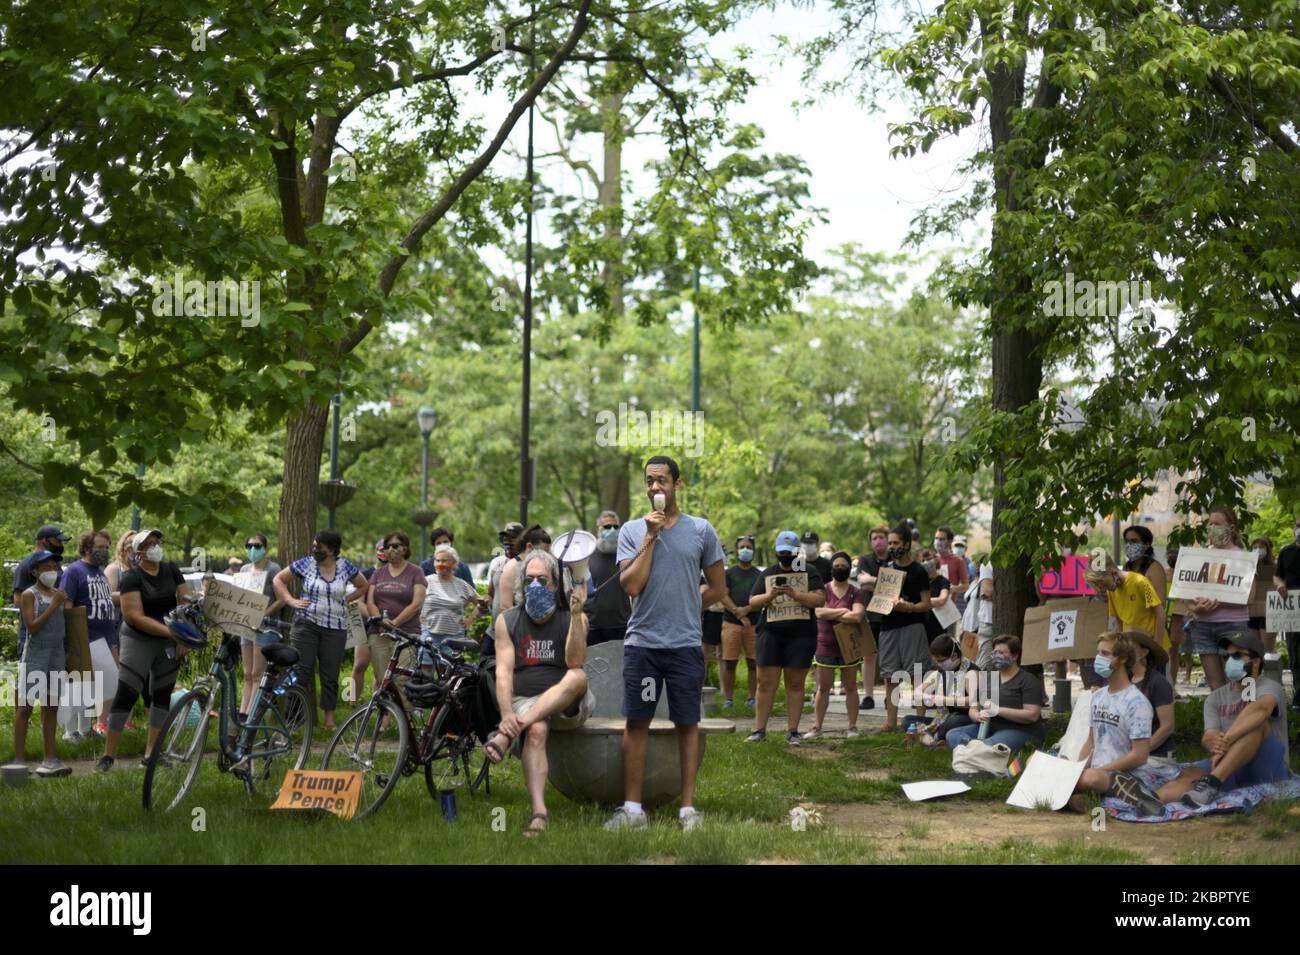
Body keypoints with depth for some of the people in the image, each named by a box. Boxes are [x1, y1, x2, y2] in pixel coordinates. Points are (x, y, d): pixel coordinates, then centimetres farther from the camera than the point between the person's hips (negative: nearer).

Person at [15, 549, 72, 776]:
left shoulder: (58, 594, 11)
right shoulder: (29, 595, -6)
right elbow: (32, 626, -15)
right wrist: (54, 605, -17)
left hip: (57, 654, 6)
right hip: (35, 653, -6)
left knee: (51, 706, 8)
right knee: (26, 705, -3)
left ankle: (49, 759, 11)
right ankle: (19, 759, -3)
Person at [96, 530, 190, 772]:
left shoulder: (172, 571, 3)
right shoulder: (133, 577, -11)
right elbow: (135, 616, -19)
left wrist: (183, 640, -9)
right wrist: (170, 631, -24)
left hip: (169, 643, 5)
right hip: (138, 641, -5)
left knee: (162, 696, 8)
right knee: (125, 695, -9)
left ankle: (151, 753, 16)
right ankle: (108, 754, -4)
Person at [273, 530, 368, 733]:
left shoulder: (345, 566, 4)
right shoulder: (305, 564, 1)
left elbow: (364, 586, 18)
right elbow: (279, 579, 10)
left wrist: (344, 600, 8)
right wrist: (290, 600, -1)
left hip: (335, 627, 1)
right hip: (306, 624, -1)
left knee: (330, 675, 3)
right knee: (302, 669, -7)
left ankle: (330, 720, 8)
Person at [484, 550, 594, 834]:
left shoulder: (572, 618, 3)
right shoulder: (507, 621, 7)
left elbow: (575, 662, -15)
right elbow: (503, 672, -4)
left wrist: (576, 616, -25)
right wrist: (507, 713, -21)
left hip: (569, 705, 0)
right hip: (525, 702, 0)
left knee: (577, 677, -34)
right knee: (536, 731, -35)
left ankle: (507, 736, -39)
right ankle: (539, 812, -46)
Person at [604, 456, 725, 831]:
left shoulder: (701, 531, 4)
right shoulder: (631, 531, 5)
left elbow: (717, 588, 11)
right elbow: (631, 585, -7)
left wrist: (684, 608, 5)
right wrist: (650, 537, -9)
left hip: (685, 645, -1)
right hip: (641, 642, 1)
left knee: (687, 724, 4)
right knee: (636, 723, 3)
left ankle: (688, 807, 9)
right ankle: (632, 808, 8)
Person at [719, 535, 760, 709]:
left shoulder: (759, 575, 12)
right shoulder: (728, 573, 9)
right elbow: (723, 596, -2)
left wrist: (747, 609, -14)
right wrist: (739, 614, -14)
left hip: (754, 624, 1)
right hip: (731, 623, -1)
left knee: (753, 662, 1)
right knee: (729, 662, -3)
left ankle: (751, 698, 8)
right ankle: (728, 698, 2)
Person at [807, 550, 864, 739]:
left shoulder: (856, 593, -1)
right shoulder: (823, 590, 2)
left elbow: (857, 616, -17)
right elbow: (819, 612, -14)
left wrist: (831, 614, -12)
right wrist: (843, 611, -13)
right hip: (826, 645, 1)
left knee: (850, 687, 7)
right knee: (823, 688, 6)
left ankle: (852, 727, 13)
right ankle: (816, 727, 9)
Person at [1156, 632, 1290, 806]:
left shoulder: (1269, 688, 0)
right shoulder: (1216, 698, 17)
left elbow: (1261, 707, -26)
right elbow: (1209, 736, -1)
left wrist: (1226, 741, -38)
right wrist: (1213, 743, -29)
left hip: (1268, 768, -4)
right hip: (1231, 770, 4)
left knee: (1256, 721, -30)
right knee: (1189, 775, -27)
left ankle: (1212, 782, -45)